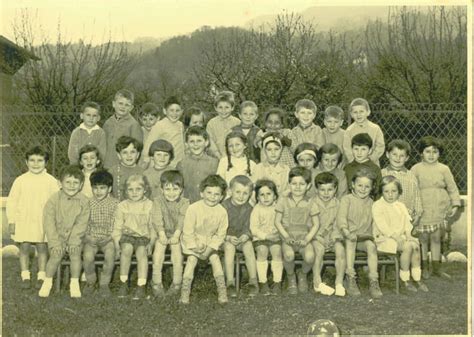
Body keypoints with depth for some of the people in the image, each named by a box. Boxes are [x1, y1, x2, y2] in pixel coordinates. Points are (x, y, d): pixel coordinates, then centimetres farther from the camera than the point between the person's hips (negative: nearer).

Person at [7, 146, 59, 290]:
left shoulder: (51, 181, -2)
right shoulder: (20, 180, -1)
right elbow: (11, 202, 3)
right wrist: (11, 221, 0)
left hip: (43, 222, -1)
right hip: (23, 222, 1)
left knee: (42, 248, 5)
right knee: (24, 248, 6)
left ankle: (41, 277, 15)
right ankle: (25, 276, 17)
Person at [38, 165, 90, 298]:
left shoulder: (84, 201, -6)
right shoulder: (54, 199, -8)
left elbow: (81, 224, -9)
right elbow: (49, 222, -10)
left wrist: (73, 242, -18)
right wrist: (55, 243, -17)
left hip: (75, 236, 1)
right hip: (57, 236, 0)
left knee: (75, 253, -21)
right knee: (56, 255, -20)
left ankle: (75, 283, -4)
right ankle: (47, 282, 3)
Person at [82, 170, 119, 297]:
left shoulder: (114, 203, -1)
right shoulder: (88, 203, 3)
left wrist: (110, 237, -12)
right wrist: (88, 236, -6)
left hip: (108, 238, -1)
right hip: (91, 237, 1)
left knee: (110, 255, -30)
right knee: (87, 256, -27)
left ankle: (104, 284, -8)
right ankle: (90, 281, 1)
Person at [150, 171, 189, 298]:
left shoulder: (184, 203, -1)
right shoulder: (158, 201, 0)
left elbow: (182, 220, -11)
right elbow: (157, 219, -9)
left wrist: (176, 235, -22)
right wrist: (161, 234, -21)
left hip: (177, 233, -1)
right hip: (162, 233, 1)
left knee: (176, 249, -20)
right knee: (158, 249, -18)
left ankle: (177, 283, -9)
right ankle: (157, 283, -8)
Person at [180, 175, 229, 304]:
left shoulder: (222, 212, -12)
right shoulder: (193, 208, -20)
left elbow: (220, 234, -5)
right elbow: (188, 231, -14)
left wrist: (209, 249, -13)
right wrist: (194, 246, -15)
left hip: (211, 242, 2)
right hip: (193, 241, -2)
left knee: (215, 259, -10)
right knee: (191, 260, -15)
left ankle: (222, 291, 1)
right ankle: (185, 292, -7)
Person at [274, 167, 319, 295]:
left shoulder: (310, 203, 5)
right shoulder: (283, 201, 4)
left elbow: (316, 224, 5)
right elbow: (277, 222, 4)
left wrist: (307, 239, -9)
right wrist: (287, 237, -9)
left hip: (304, 237, 1)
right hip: (288, 238, 0)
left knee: (310, 256, -29)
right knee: (288, 255, -33)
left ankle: (303, 275, 7)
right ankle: (291, 277, 0)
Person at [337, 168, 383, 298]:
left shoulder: (371, 203, 18)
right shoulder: (347, 199, 4)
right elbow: (341, 217, -9)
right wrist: (346, 232, -26)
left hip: (365, 236, 3)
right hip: (349, 235, -3)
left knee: (371, 245, -30)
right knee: (350, 241, -37)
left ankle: (373, 281, -29)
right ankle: (350, 279, -37)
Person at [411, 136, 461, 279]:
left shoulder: (444, 169, 4)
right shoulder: (416, 169, -1)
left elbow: (452, 188, 8)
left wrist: (455, 204, 0)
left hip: (439, 209, 2)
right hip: (422, 208, -2)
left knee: (436, 238, 10)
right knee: (423, 238, 5)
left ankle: (436, 267, 21)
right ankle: (424, 267, 18)